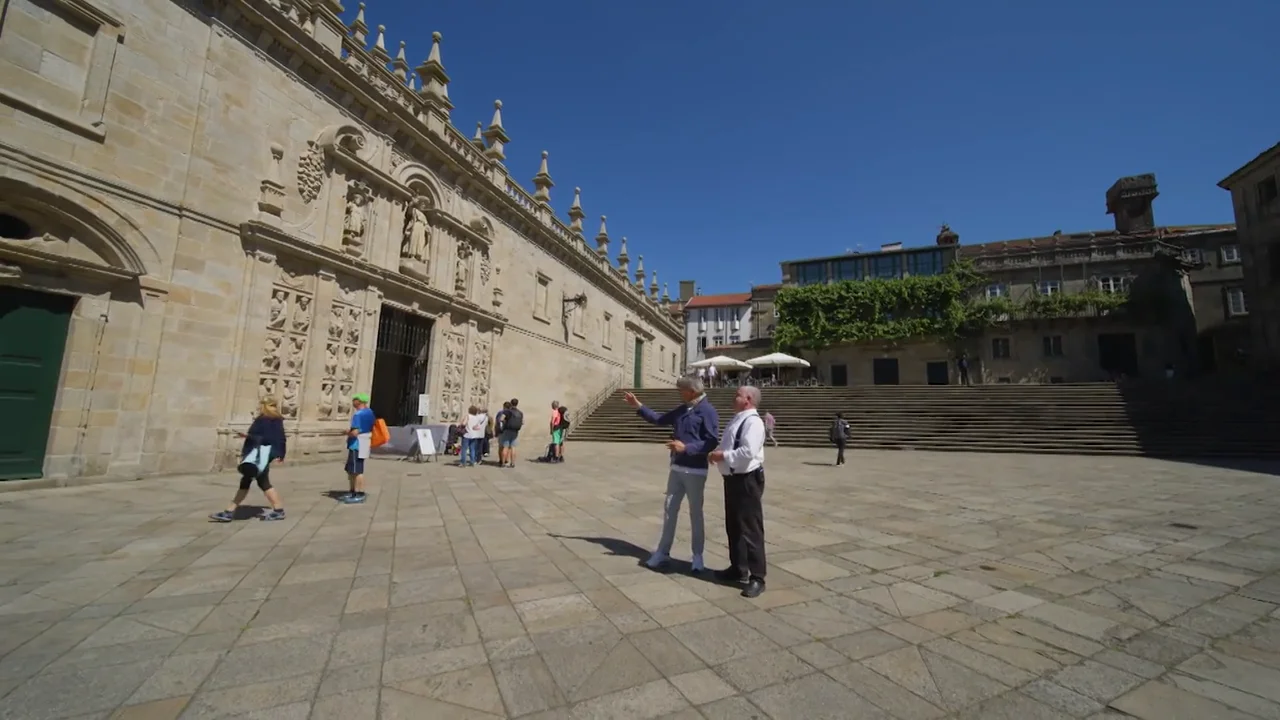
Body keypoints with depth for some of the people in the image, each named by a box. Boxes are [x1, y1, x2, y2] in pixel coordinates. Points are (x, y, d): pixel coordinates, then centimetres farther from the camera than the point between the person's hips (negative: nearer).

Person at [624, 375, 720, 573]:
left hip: (695, 471, -7)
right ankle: (663, 551, 23)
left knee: (695, 513, 6)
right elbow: (659, 419, 18)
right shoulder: (681, 409, 9)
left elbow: (711, 442, -20)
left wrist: (686, 447, -26)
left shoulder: (707, 411, -14)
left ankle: (697, 555, 21)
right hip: (676, 468, 7)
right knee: (669, 509, 11)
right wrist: (638, 406, 13)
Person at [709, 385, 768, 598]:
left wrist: (723, 455, -20)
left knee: (750, 528, -1)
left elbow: (748, 452, -29)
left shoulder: (753, 422, -17)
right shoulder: (736, 420, 13)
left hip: (747, 480, -10)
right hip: (733, 478, 10)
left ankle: (757, 577, 11)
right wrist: (718, 454, 5)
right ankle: (738, 569, 34)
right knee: (733, 526, 19)